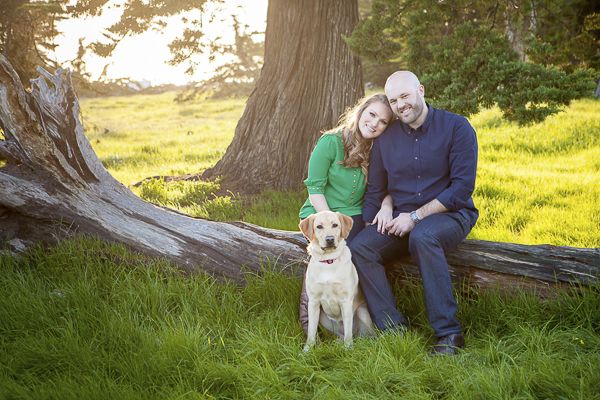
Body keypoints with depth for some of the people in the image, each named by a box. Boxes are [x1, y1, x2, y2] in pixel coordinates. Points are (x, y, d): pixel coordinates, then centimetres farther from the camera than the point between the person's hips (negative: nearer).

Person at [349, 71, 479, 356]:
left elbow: (462, 188, -13)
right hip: (401, 220, 5)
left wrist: (415, 217, -17)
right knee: (358, 249, -20)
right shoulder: (385, 139, 7)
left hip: (450, 215, -5)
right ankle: (394, 329, -19)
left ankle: (448, 333, -31)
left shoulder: (457, 128, -7)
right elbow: (374, 193, 16)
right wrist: (368, 232, 1)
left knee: (422, 237, -38)